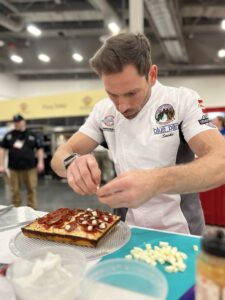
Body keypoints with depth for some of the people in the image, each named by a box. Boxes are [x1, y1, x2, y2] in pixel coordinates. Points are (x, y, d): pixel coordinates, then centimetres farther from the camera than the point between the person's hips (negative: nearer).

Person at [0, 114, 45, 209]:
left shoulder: (32, 135, 4)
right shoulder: (9, 135, 7)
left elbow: (39, 149, 6)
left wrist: (40, 162, -3)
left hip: (30, 167, -1)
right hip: (14, 168, 1)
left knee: (32, 190, 3)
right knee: (15, 191, 7)